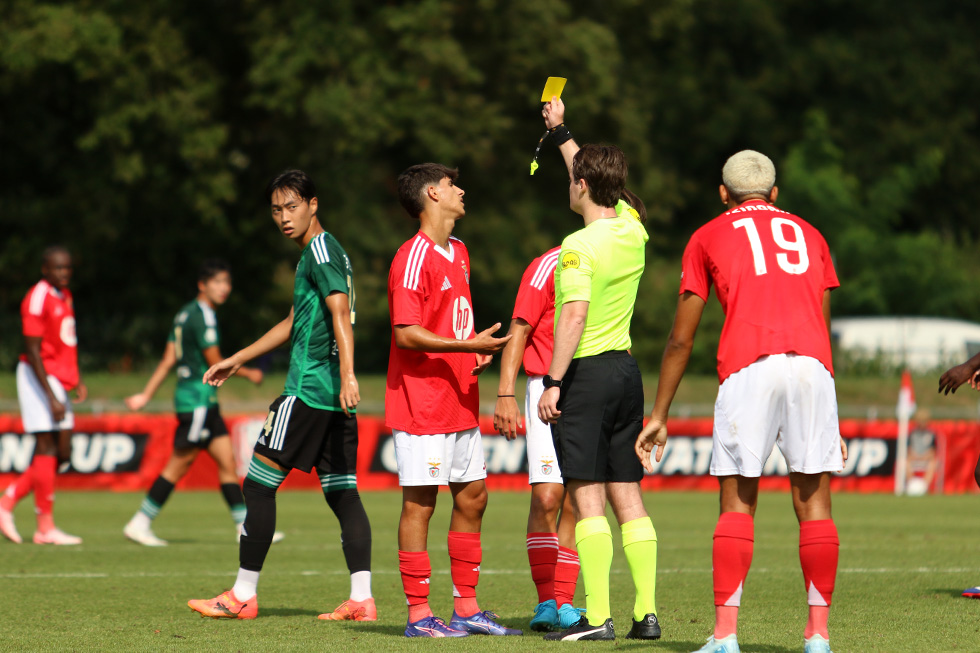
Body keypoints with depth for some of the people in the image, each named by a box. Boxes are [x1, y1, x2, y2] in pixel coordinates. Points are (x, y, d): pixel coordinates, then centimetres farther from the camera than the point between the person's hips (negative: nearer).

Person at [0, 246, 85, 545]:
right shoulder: (37, 299, -15)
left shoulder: (65, 297, 14)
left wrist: (76, 380, 14)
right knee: (47, 449, -7)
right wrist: (51, 397, -21)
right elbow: (33, 351, -18)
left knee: (62, 454, 6)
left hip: (59, 380, 9)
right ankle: (45, 527, -3)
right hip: (39, 377, -9)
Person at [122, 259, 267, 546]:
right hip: (198, 397, -10)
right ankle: (139, 524, 0)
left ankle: (245, 527, 6)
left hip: (205, 401, 10)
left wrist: (146, 395, 13)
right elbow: (215, 363, -15)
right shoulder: (202, 316, -14)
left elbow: (168, 360, 14)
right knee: (178, 465, -5)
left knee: (227, 463, 6)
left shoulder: (186, 313, 15)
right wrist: (249, 373, -1)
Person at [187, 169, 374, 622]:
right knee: (342, 492, 5)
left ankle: (243, 596, 0)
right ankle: (361, 599, -2)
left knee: (258, 485, -3)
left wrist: (347, 375, -35)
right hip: (333, 397, 10)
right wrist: (238, 359, 36)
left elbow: (340, 313, -23)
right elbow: (295, 323, 32)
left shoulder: (321, 251, -10)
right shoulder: (319, 253, 21)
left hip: (308, 390, -10)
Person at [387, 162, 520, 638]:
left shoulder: (458, 252, 15)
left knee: (472, 497, 10)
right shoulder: (413, 258, -14)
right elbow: (406, 334, -20)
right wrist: (468, 345, -23)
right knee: (419, 503, -4)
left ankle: (467, 608, 17)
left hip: (460, 400, 9)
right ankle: (419, 615, 0)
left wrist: (477, 353, 9)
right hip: (421, 401, -9)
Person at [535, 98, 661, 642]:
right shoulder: (632, 230, 8)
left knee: (588, 499, -7)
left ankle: (597, 616, -11)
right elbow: (598, 176, 26)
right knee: (628, 497, 8)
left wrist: (553, 382, -19)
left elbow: (575, 316, -22)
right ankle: (646, 613, 4)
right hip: (626, 369, 7)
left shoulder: (579, 246, -14)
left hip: (586, 373, -7)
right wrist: (560, 132, 37)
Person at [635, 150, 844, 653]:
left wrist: (658, 417, 23)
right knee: (813, 501, 5)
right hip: (812, 365, 2)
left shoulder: (709, 238, 19)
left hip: (748, 367, -2)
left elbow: (681, 339, 17)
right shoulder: (808, 235, 27)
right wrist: (829, 422, 30)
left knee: (737, 503, 2)